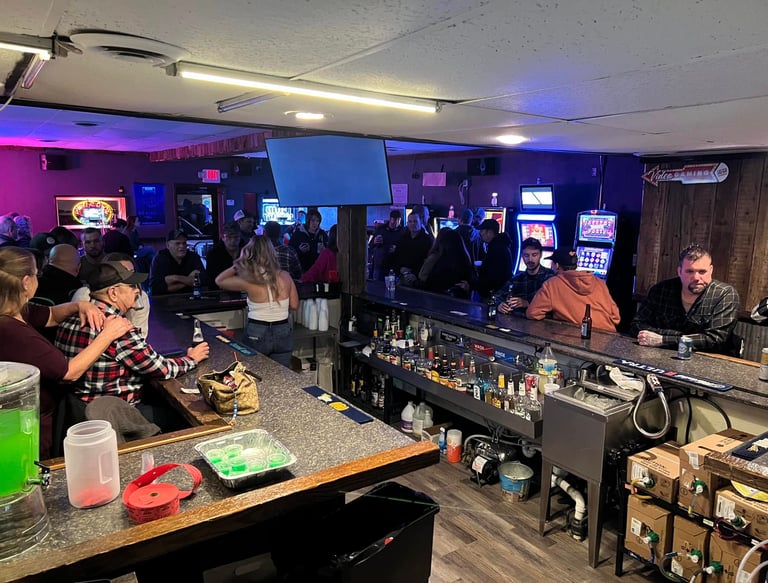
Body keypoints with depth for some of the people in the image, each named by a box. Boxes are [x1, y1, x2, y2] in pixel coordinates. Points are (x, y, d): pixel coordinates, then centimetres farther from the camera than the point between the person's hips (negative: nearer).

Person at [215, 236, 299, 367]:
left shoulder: (247, 281, -14)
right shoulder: (285, 276, -5)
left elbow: (219, 280, 4)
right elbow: (294, 305, 5)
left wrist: (238, 264, 1)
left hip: (257, 334, -2)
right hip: (283, 333, 3)